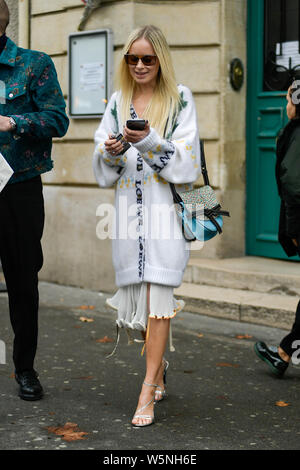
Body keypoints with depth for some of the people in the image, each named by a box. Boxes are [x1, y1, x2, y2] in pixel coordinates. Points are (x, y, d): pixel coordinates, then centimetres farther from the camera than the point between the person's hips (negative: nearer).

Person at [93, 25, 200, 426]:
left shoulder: (180, 99, 1)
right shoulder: (117, 102, 14)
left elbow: (187, 162, -7)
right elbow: (104, 170, 13)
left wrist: (149, 140, -21)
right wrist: (112, 150, -9)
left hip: (166, 207, -4)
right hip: (129, 208, 5)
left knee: (157, 297, -11)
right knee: (137, 297, 9)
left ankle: (147, 394, -9)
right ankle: (159, 367, 32)